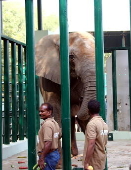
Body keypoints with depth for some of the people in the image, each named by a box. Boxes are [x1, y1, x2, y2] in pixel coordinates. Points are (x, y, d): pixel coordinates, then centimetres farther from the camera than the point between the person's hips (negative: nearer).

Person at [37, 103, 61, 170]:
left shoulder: (47, 124, -19)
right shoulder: (54, 122, 11)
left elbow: (48, 143, -28)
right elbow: (59, 136, 27)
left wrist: (41, 159, -27)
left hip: (48, 156, -10)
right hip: (55, 153, 10)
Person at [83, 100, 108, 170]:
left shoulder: (92, 124, -17)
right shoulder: (104, 123, 9)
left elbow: (91, 144, -25)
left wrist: (86, 162, -23)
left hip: (94, 161, -8)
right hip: (102, 159, 8)